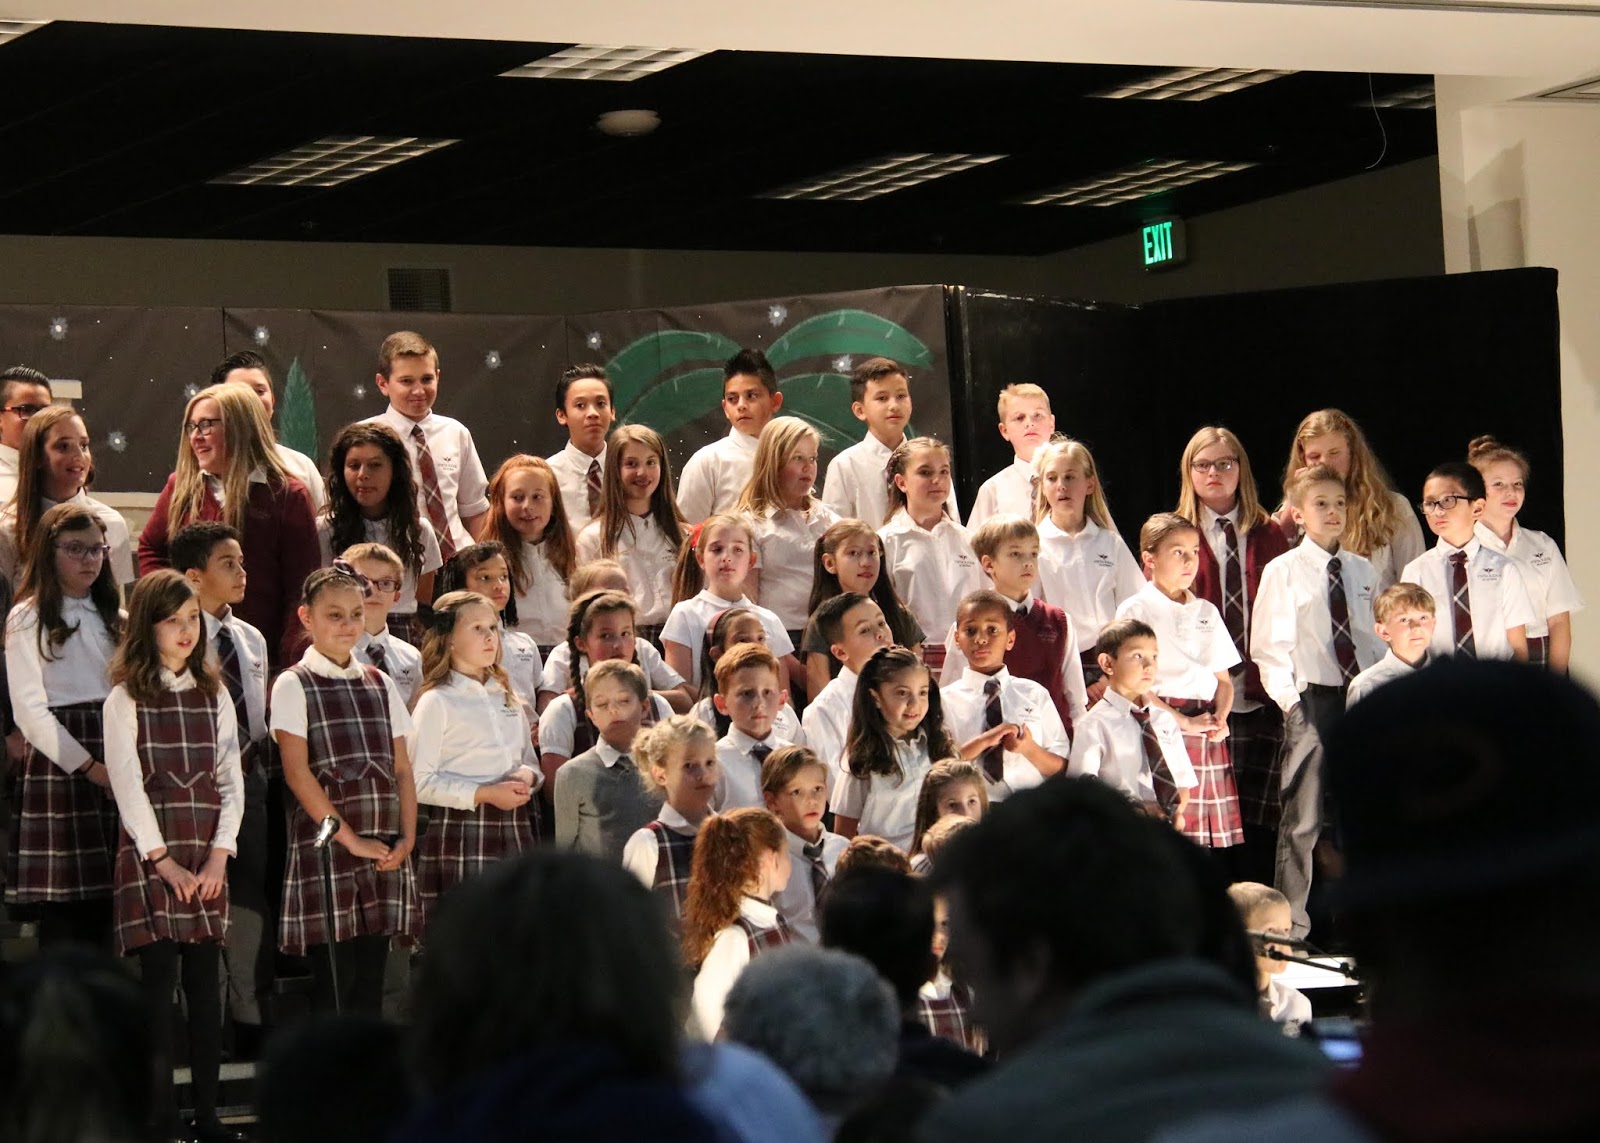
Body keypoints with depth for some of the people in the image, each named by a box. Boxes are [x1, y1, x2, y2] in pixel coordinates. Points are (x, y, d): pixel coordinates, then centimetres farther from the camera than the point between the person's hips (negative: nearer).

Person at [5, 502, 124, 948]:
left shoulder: (111, 617, 17)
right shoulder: (28, 619, -1)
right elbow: (29, 710, -8)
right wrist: (88, 766, -13)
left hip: (115, 761, 5)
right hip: (58, 764, -5)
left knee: (104, 904, 3)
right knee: (63, 907, -6)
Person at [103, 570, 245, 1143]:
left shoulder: (214, 696, 12)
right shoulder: (126, 699, 0)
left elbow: (232, 779, 9)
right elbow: (128, 785, -6)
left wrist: (219, 855, -3)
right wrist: (164, 861, -10)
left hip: (207, 859, 4)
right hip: (150, 854, -4)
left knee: (206, 983, 2)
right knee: (159, 981, -6)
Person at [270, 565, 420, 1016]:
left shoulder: (380, 683, 15)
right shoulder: (294, 685, -1)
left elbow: (402, 768, 13)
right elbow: (297, 773, -9)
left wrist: (406, 838, -1)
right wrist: (349, 838, -13)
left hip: (384, 850, 5)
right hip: (326, 842, -5)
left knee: (370, 979, 6)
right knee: (335, 982, -6)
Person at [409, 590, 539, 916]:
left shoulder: (506, 698, 18)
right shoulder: (436, 702, -4)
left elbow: (530, 761, 25)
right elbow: (420, 782, -11)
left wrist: (527, 776, 0)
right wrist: (485, 794, -17)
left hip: (515, 831, 6)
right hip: (461, 836, -6)